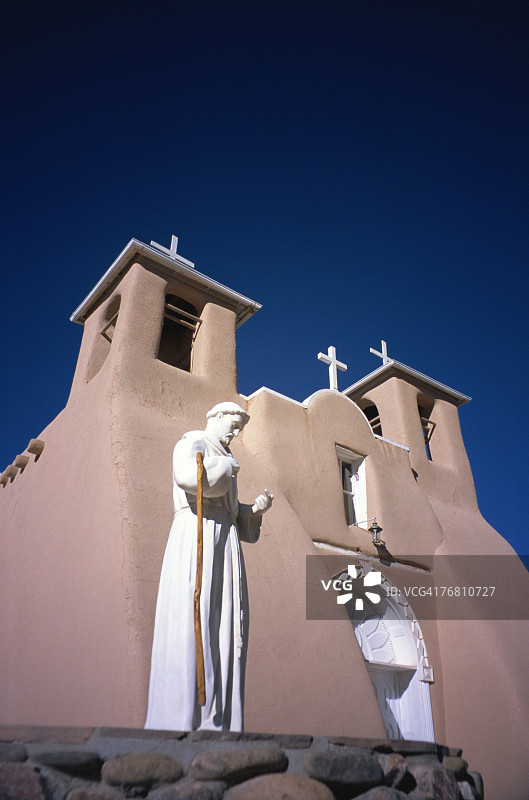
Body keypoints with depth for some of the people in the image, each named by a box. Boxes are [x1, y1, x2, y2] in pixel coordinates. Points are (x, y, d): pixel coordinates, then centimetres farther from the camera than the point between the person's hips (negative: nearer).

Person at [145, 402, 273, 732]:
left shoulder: (223, 460, 30)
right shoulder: (192, 442, 5)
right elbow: (192, 479, -20)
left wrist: (256, 510, 9)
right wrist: (227, 466, -3)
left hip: (224, 540, 8)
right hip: (197, 533, -8)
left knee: (222, 629, 0)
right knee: (191, 625, -13)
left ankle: (215, 725, 1)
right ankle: (178, 723, -10)